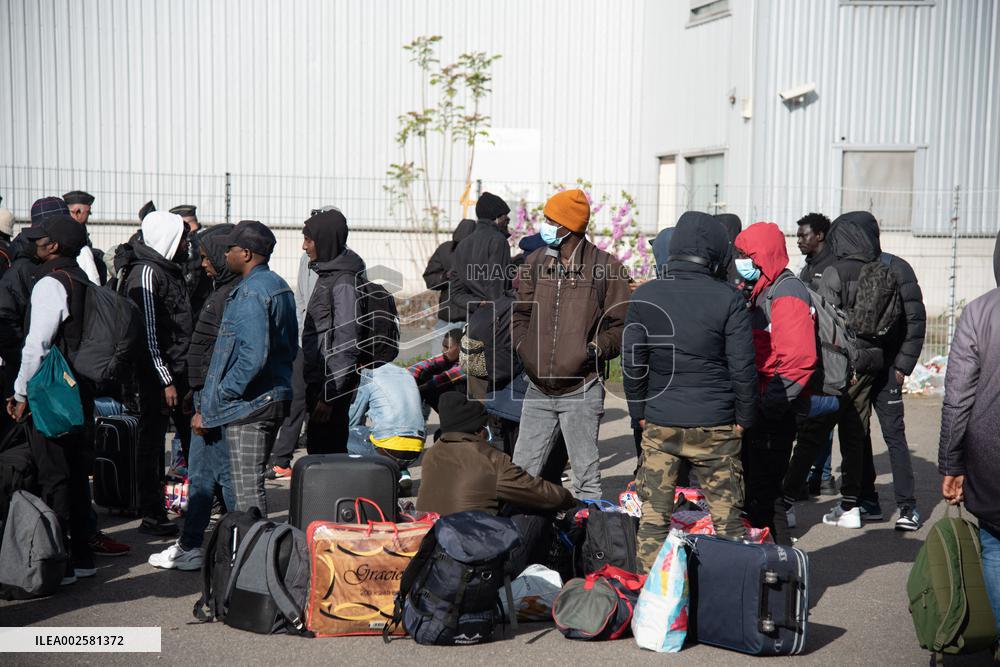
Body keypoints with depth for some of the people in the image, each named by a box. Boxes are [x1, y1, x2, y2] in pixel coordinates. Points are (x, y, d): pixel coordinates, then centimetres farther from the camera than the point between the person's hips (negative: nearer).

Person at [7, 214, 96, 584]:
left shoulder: (50, 284, -15)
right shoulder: (83, 281, 11)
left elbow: (37, 344, -18)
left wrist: (21, 392, -10)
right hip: (81, 391, 9)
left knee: (53, 476, -3)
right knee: (77, 474, 14)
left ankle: (59, 563, 2)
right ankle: (81, 556, 23)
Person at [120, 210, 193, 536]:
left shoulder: (170, 270, 15)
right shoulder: (146, 272, -14)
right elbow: (148, 331, -18)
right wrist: (165, 380, -19)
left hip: (179, 370, 9)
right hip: (156, 373, -9)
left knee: (194, 435, 13)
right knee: (152, 440, -1)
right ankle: (152, 516, 7)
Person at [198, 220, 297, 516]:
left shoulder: (250, 294, -16)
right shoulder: (279, 286, 14)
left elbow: (252, 358, -25)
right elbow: (290, 347, 20)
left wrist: (211, 406, -19)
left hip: (249, 404, -10)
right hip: (276, 399, 10)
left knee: (247, 490, -6)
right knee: (253, 483, 18)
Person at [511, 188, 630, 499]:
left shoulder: (605, 267, -5)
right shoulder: (536, 262, 8)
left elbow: (621, 324, -2)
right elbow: (520, 312, 18)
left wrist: (596, 349, -17)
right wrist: (523, 346, 2)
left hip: (581, 390, -4)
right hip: (538, 390, 5)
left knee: (586, 474, 3)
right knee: (521, 470, 9)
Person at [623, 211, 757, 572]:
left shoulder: (644, 297, 0)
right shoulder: (728, 299, -7)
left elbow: (632, 363, 2)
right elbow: (742, 367, -7)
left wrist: (640, 412, 12)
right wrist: (744, 417, 5)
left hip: (659, 423, 2)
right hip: (716, 426, -2)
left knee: (654, 514, 9)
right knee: (726, 516, 8)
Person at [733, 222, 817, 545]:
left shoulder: (786, 293, -13)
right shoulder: (761, 291, 17)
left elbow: (799, 359, -24)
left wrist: (771, 405, -24)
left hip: (773, 414, -10)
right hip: (760, 409, 10)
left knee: (764, 491, -6)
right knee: (754, 486, 15)